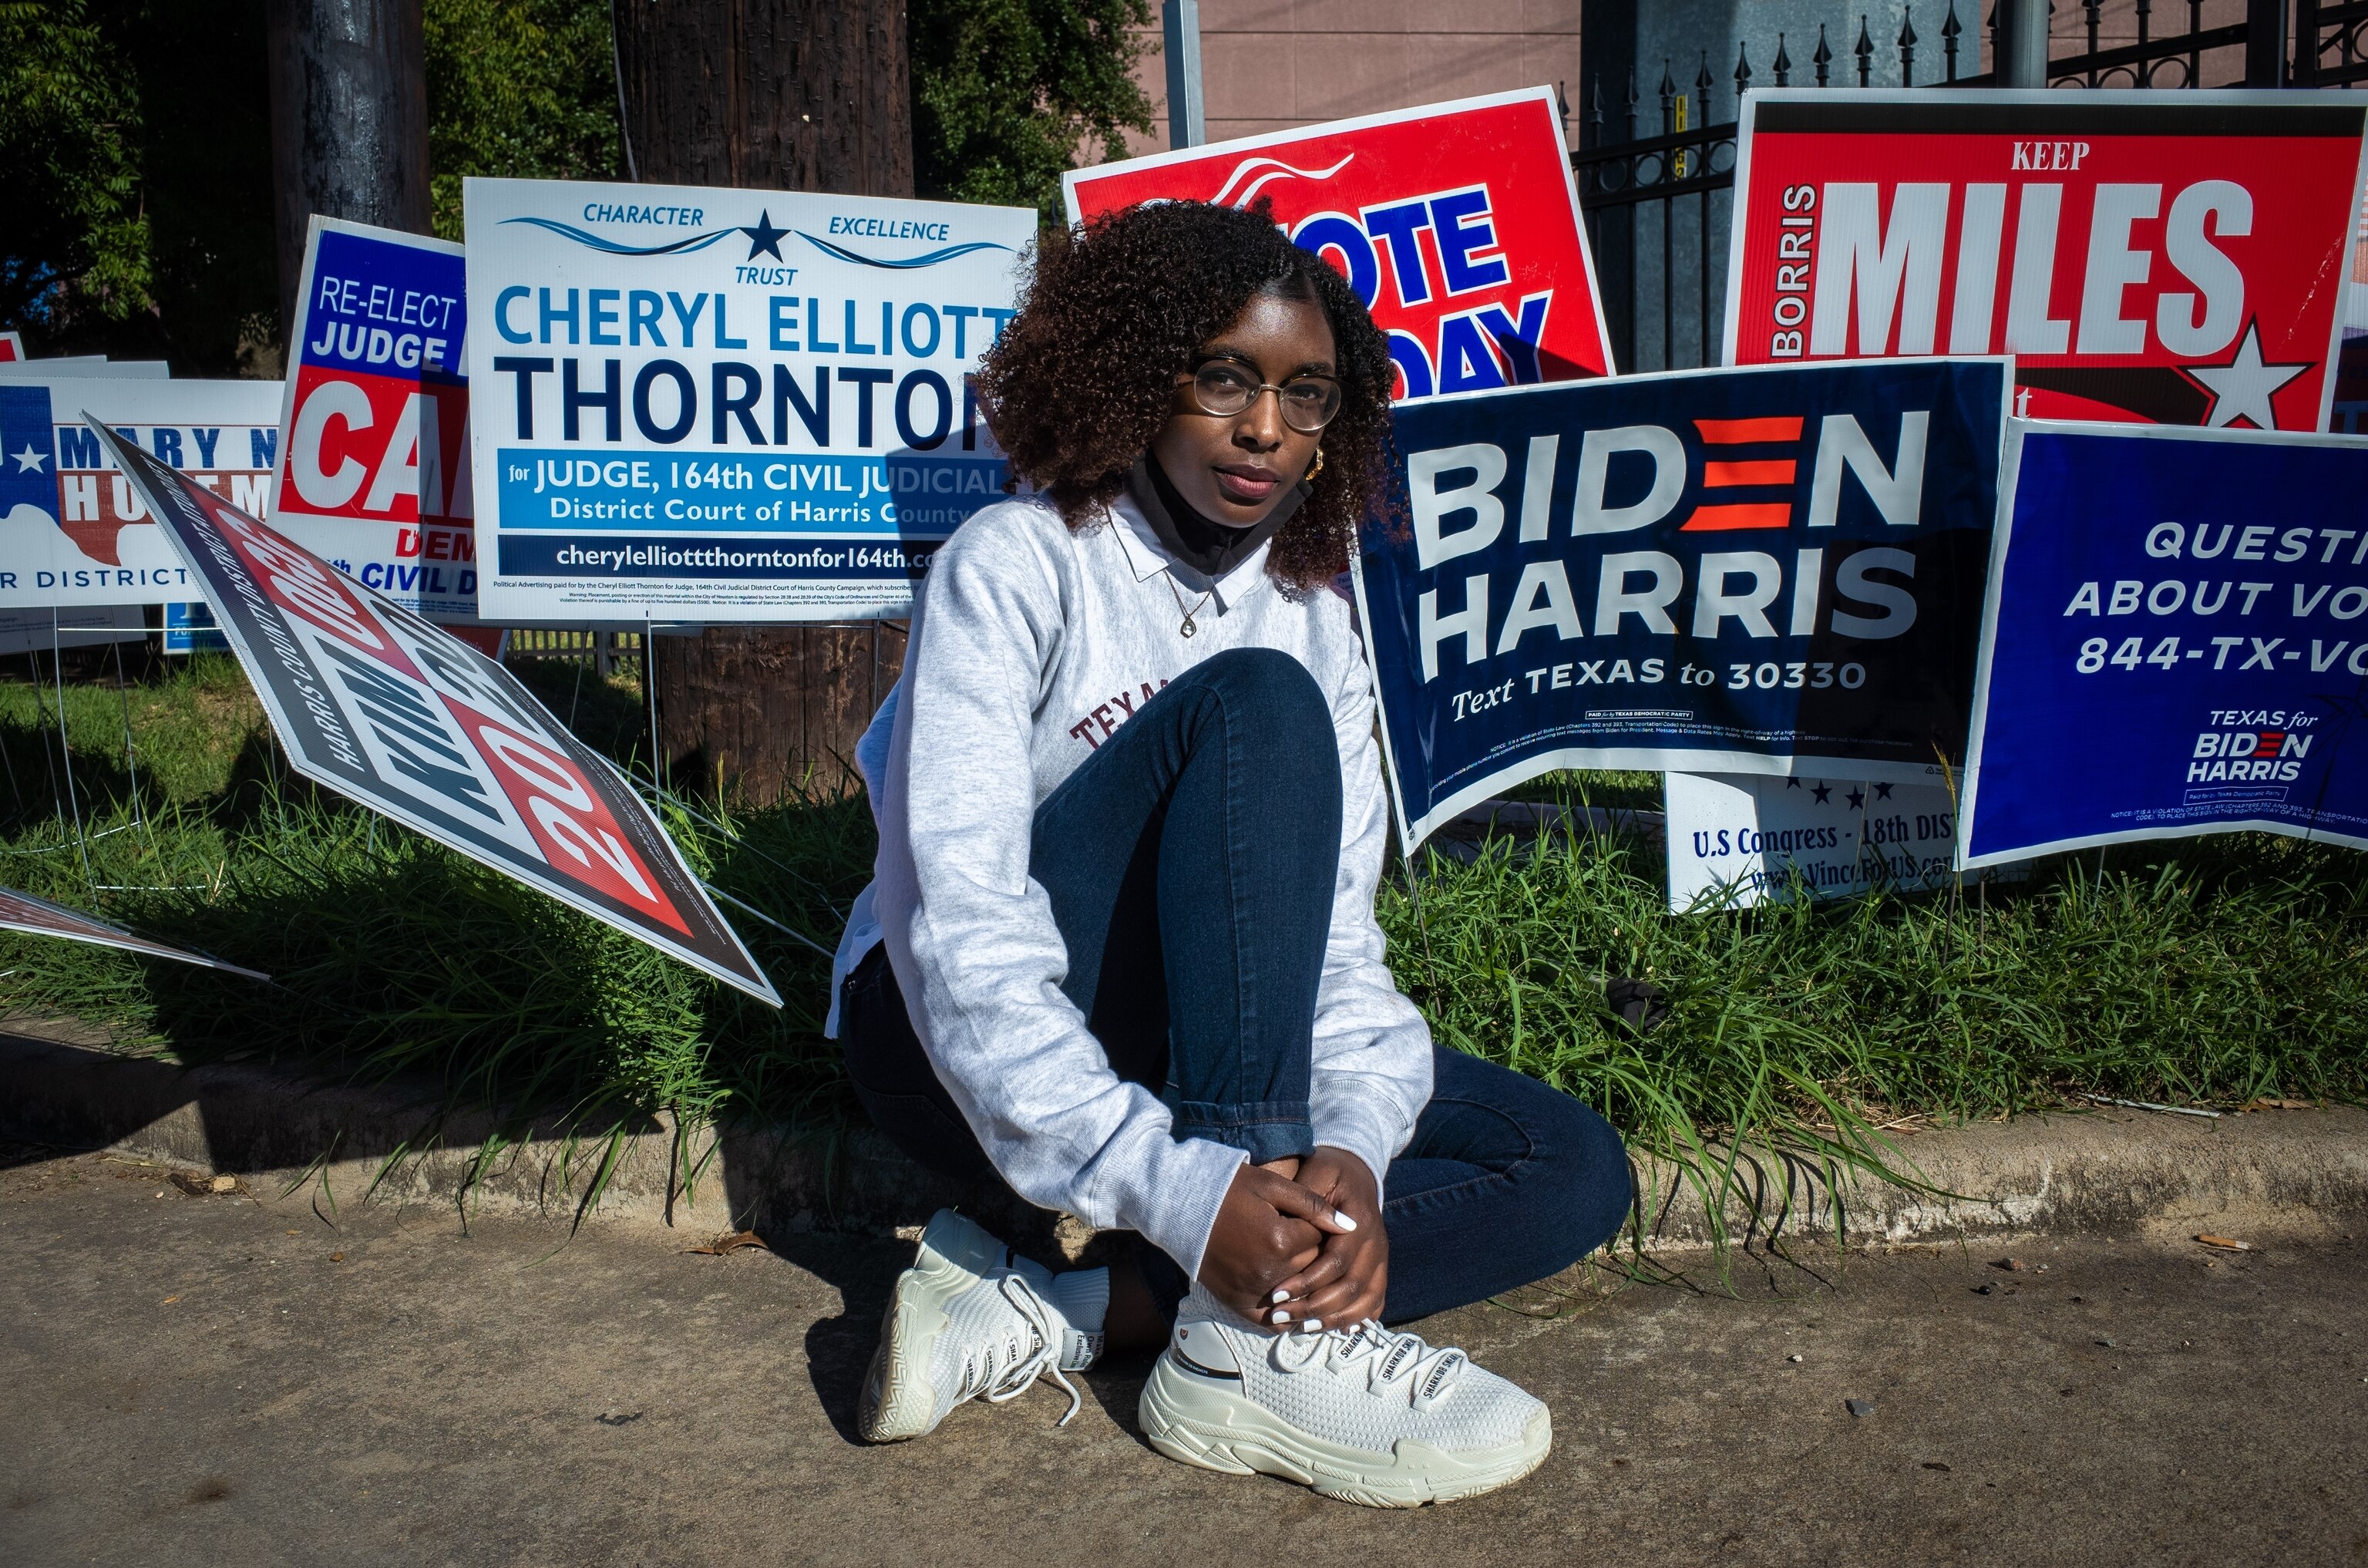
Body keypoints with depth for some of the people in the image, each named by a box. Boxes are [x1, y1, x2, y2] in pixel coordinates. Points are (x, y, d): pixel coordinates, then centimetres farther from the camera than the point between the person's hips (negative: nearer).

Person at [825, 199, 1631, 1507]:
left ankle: (1038, 1322, -23)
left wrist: (1353, 1151, -26)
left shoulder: (1312, 612, 3)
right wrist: (1180, 1190, -37)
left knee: (1574, 1171, -10)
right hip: (952, 1044, -6)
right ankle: (1256, 1347, -33)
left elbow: (1339, 943, -5)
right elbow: (965, 930, -25)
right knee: (1254, 705, -28)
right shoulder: (1016, 565, -13)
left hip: (1195, 1055, 6)